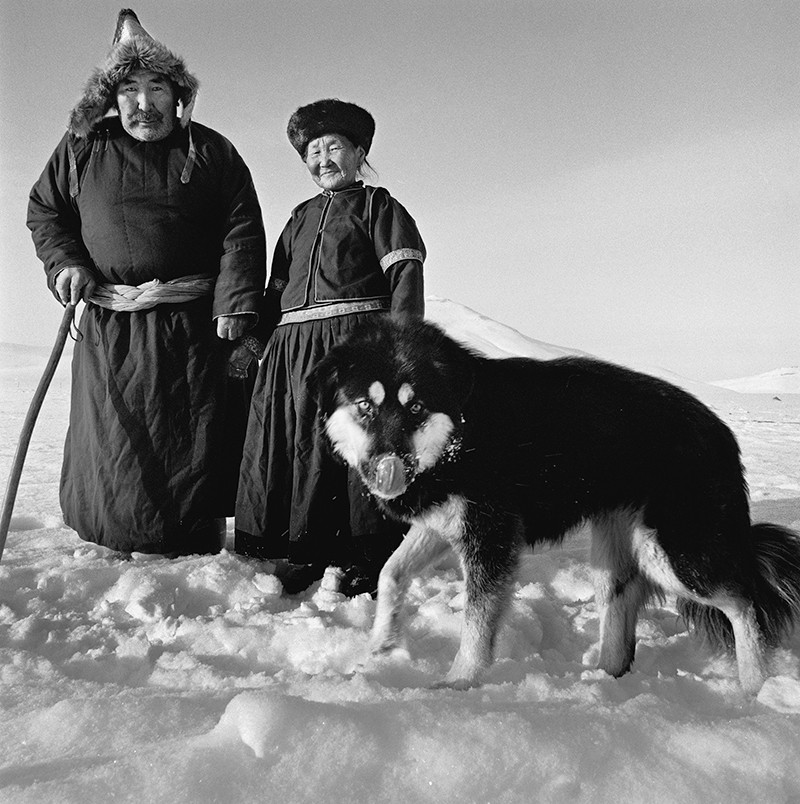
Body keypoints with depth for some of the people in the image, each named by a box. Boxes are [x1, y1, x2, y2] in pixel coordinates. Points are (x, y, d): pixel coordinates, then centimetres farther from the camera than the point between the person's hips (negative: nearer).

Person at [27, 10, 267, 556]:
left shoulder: (210, 151, 5)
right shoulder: (81, 148, 10)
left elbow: (243, 232, -1)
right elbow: (44, 211, 21)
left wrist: (236, 306, -12)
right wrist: (64, 262, 2)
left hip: (195, 322, -1)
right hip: (108, 325, 2)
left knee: (196, 438, 1)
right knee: (112, 439, 5)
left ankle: (198, 551, 15)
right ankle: (111, 546, 21)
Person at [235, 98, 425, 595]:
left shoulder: (378, 206, 7)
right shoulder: (300, 218, 25)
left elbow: (405, 274, -5)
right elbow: (277, 287, 26)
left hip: (356, 338, -6)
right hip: (293, 345, 7)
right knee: (293, 447, 4)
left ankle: (370, 558, 0)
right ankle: (302, 552, 15)